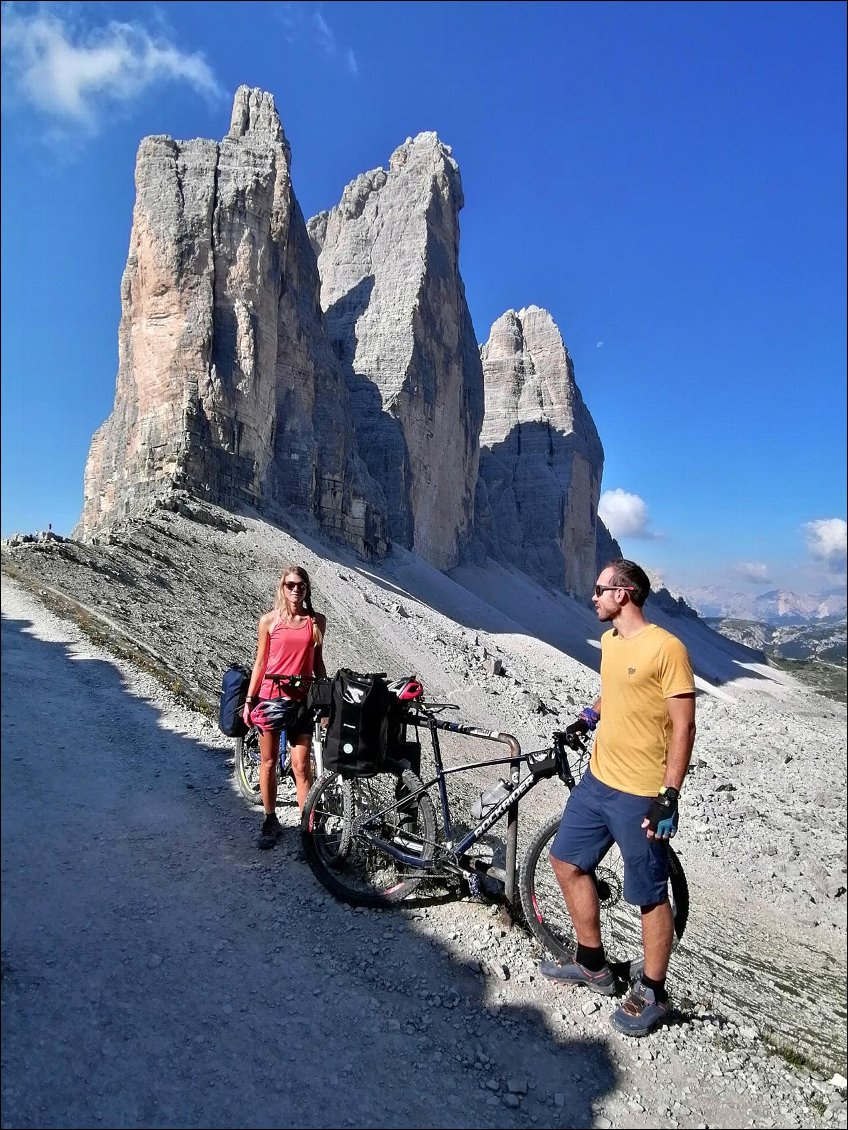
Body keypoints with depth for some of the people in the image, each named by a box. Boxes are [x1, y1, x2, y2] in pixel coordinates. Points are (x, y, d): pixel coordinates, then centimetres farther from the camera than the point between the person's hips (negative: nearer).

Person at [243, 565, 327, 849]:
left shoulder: (317, 621, 4)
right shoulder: (269, 620, 1)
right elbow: (260, 662, 5)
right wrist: (249, 701, 4)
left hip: (302, 700, 0)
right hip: (271, 697, 0)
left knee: (302, 767, -1)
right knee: (269, 763, 10)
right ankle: (270, 821, 26)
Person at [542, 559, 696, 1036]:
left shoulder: (666, 647, -18)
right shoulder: (610, 641, 7)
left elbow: (683, 727, -17)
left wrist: (669, 796, -19)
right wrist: (588, 718, 9)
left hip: (641, 796, -9)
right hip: (598, 781, 9)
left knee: (650, 896, 7)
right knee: (567, 862, 17)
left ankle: (652, 994, 29)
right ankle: (592, 965, 35)